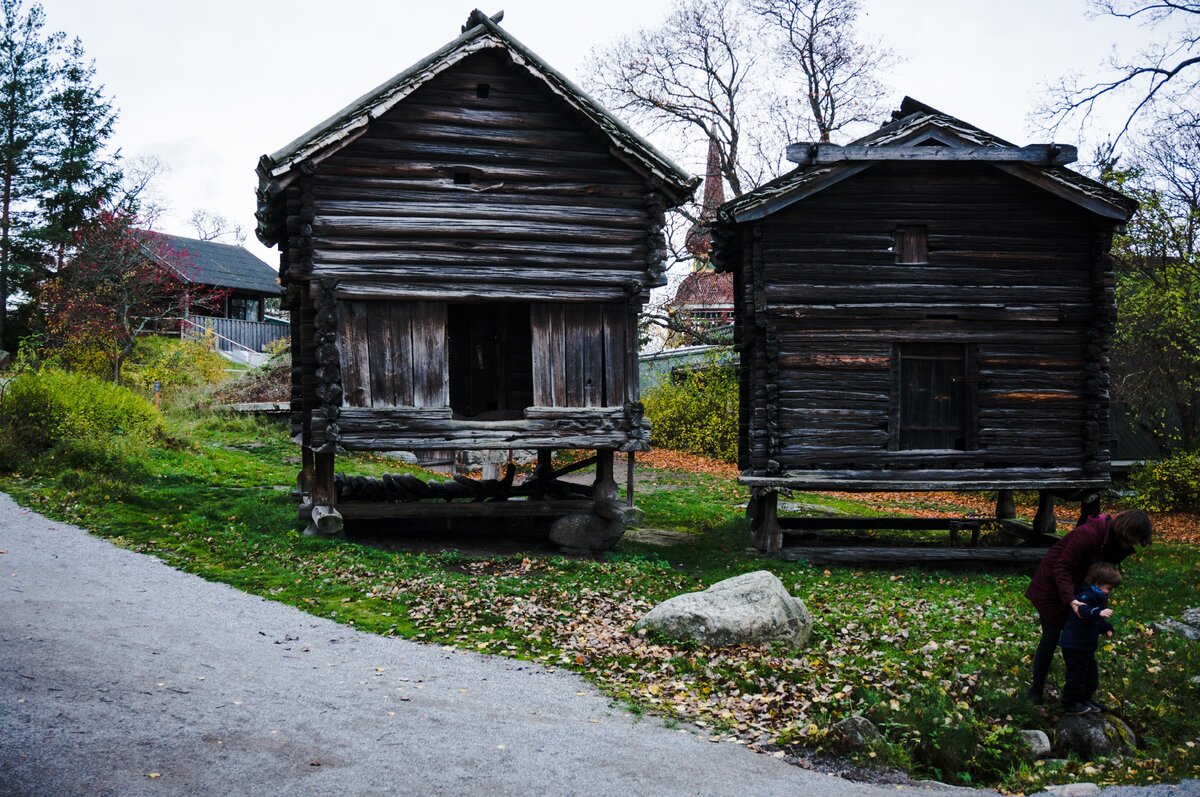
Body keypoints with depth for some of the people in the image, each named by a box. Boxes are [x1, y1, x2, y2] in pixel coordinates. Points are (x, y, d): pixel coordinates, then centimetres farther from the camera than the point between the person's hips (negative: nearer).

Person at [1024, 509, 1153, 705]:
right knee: (1051, 637, 0)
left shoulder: (1117, 543, -7)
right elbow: (1061, 567, -31)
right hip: (1052, 585, -7)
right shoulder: (1089, 534, -33)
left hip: (1075, 586, 7)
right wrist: (1070, 600, -41)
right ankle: (1036, 689, 15)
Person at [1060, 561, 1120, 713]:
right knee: (1077, 675, -2)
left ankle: (1085, 700, 36)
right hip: (1074, 645, -10)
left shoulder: (1099, 598, 12)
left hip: (1086, 646, 10)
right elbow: (1082, 610, -45)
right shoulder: (1086, 596, -21)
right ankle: (1070, 704, 12)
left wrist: (1106, 628, 7)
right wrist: (1099, 612, -60)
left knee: (1091, 675, 20)